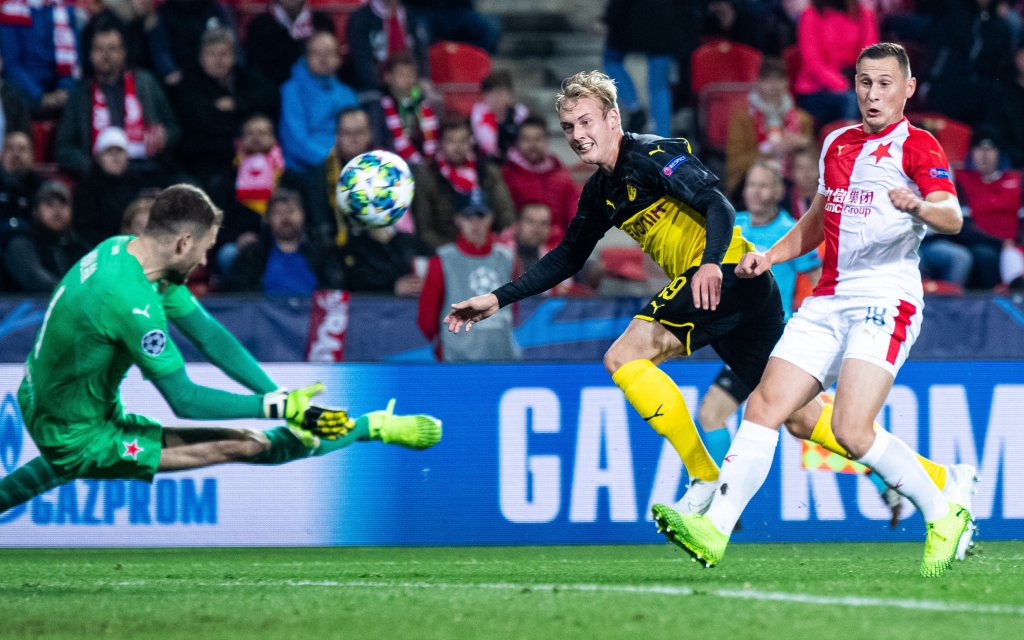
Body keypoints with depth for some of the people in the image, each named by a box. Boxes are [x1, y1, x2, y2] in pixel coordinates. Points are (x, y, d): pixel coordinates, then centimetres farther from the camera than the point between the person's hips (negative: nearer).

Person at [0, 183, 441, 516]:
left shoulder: (120, 250, -2)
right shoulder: (130, 300, -30)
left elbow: (209, 335, 0)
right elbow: (185, 402, -25)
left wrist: (285, 399, -6)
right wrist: (277, 408, -24)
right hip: (78, 441, -8)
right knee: (250, 446, -9)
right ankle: (373, 429, -3)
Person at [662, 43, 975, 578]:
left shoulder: (916, 146, -3)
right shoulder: (838, 144, 19)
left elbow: (952, 217, -18)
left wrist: (920, 207, -40)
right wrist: (770, 256, 19)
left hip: (886, 301, -7)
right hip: (828, 301, 7)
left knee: (852, 431, -20)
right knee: (764, 406, -6)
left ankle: (945, 518, -2)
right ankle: (714, 529, -8)